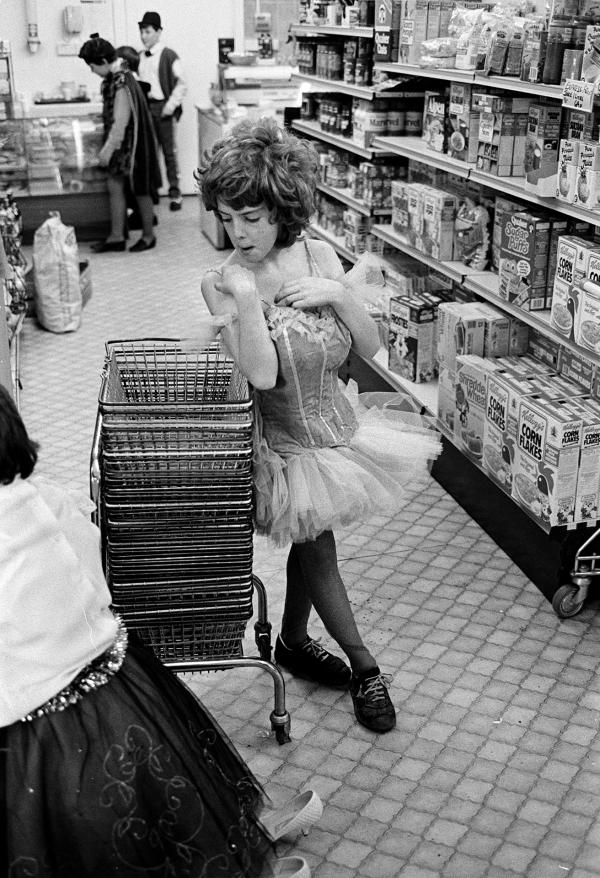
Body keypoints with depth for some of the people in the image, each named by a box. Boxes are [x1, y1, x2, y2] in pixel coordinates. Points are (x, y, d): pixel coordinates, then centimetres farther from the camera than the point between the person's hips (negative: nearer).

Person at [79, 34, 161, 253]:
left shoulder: (121, 84, -24)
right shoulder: (114, 77, 5)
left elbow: (120, 122, -24)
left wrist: (108, 148, -21)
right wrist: (108, 146, 16)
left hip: (131, 142, -9)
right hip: (119, 142, 9)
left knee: (140, 189, 5)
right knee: (114, 187, 9)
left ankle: (148, 236, 20)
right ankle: (116, 237, 16)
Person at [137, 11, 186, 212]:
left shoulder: (169, 56, -5)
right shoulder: (139, 57, 12)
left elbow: (181, 84, -7)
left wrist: (171, 105, -13)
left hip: (163, 108, -5)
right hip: (145, 107, 5)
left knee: (169, 151, -1)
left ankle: (174, 193, 4)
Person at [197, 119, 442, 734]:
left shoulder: (319, 256, -7)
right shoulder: (221, 282, -18)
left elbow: (370, 346, -3)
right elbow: (261, 374, -29)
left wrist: (338, 294, -18)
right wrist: (246, 297, -34)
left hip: (337, 423, 4)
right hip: (285, 444, -4)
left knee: (310, 542, 19)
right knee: (316, 547, 6)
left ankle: (293, 641, 44)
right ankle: (364, 666, 25)